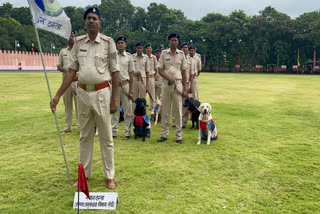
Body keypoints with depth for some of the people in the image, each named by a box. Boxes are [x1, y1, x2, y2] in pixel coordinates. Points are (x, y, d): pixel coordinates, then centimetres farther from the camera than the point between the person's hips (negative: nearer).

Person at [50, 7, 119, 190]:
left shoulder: (108, 42, -2)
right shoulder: (78, 43, 8)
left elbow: (115, 72, -4)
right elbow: (72, 70, 8)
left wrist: (114, 100, -9)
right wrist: (58, 95, 3)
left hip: (101, 93, -4)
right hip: (83, 92, 4)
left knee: (106, 137, 4)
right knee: (85, 136, 13)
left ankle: (110, 176, 17)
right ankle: (85, 174, 26)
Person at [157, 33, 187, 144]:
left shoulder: (181, 54, 8)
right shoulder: (164, 53, 5)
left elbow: (183, 72, 9)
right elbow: (160, 69, 2)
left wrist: (185, 88, 4)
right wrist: (169, 78, -14)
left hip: (178, 83, 0)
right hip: (166, 83, 0)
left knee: (178, 110, 1)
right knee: (165, 110, 4)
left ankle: (178, 136, 8)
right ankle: (164, 134, 14)